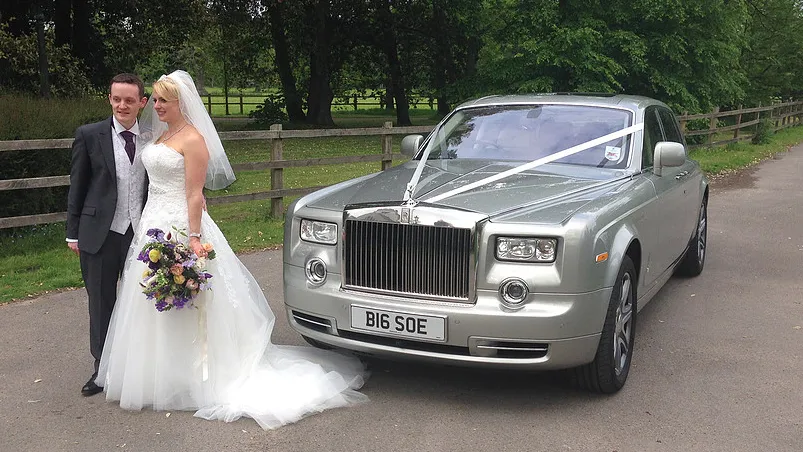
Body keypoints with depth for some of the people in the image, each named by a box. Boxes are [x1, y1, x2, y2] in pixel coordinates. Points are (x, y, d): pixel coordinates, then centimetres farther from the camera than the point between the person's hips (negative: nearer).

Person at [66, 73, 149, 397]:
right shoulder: (89, 135, -2)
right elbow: (77, 187, 1)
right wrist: (73, 232, 0)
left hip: (142, 233, 2)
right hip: (101, 234, -1)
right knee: (101, 303, 9)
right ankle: (103, 367, 23)